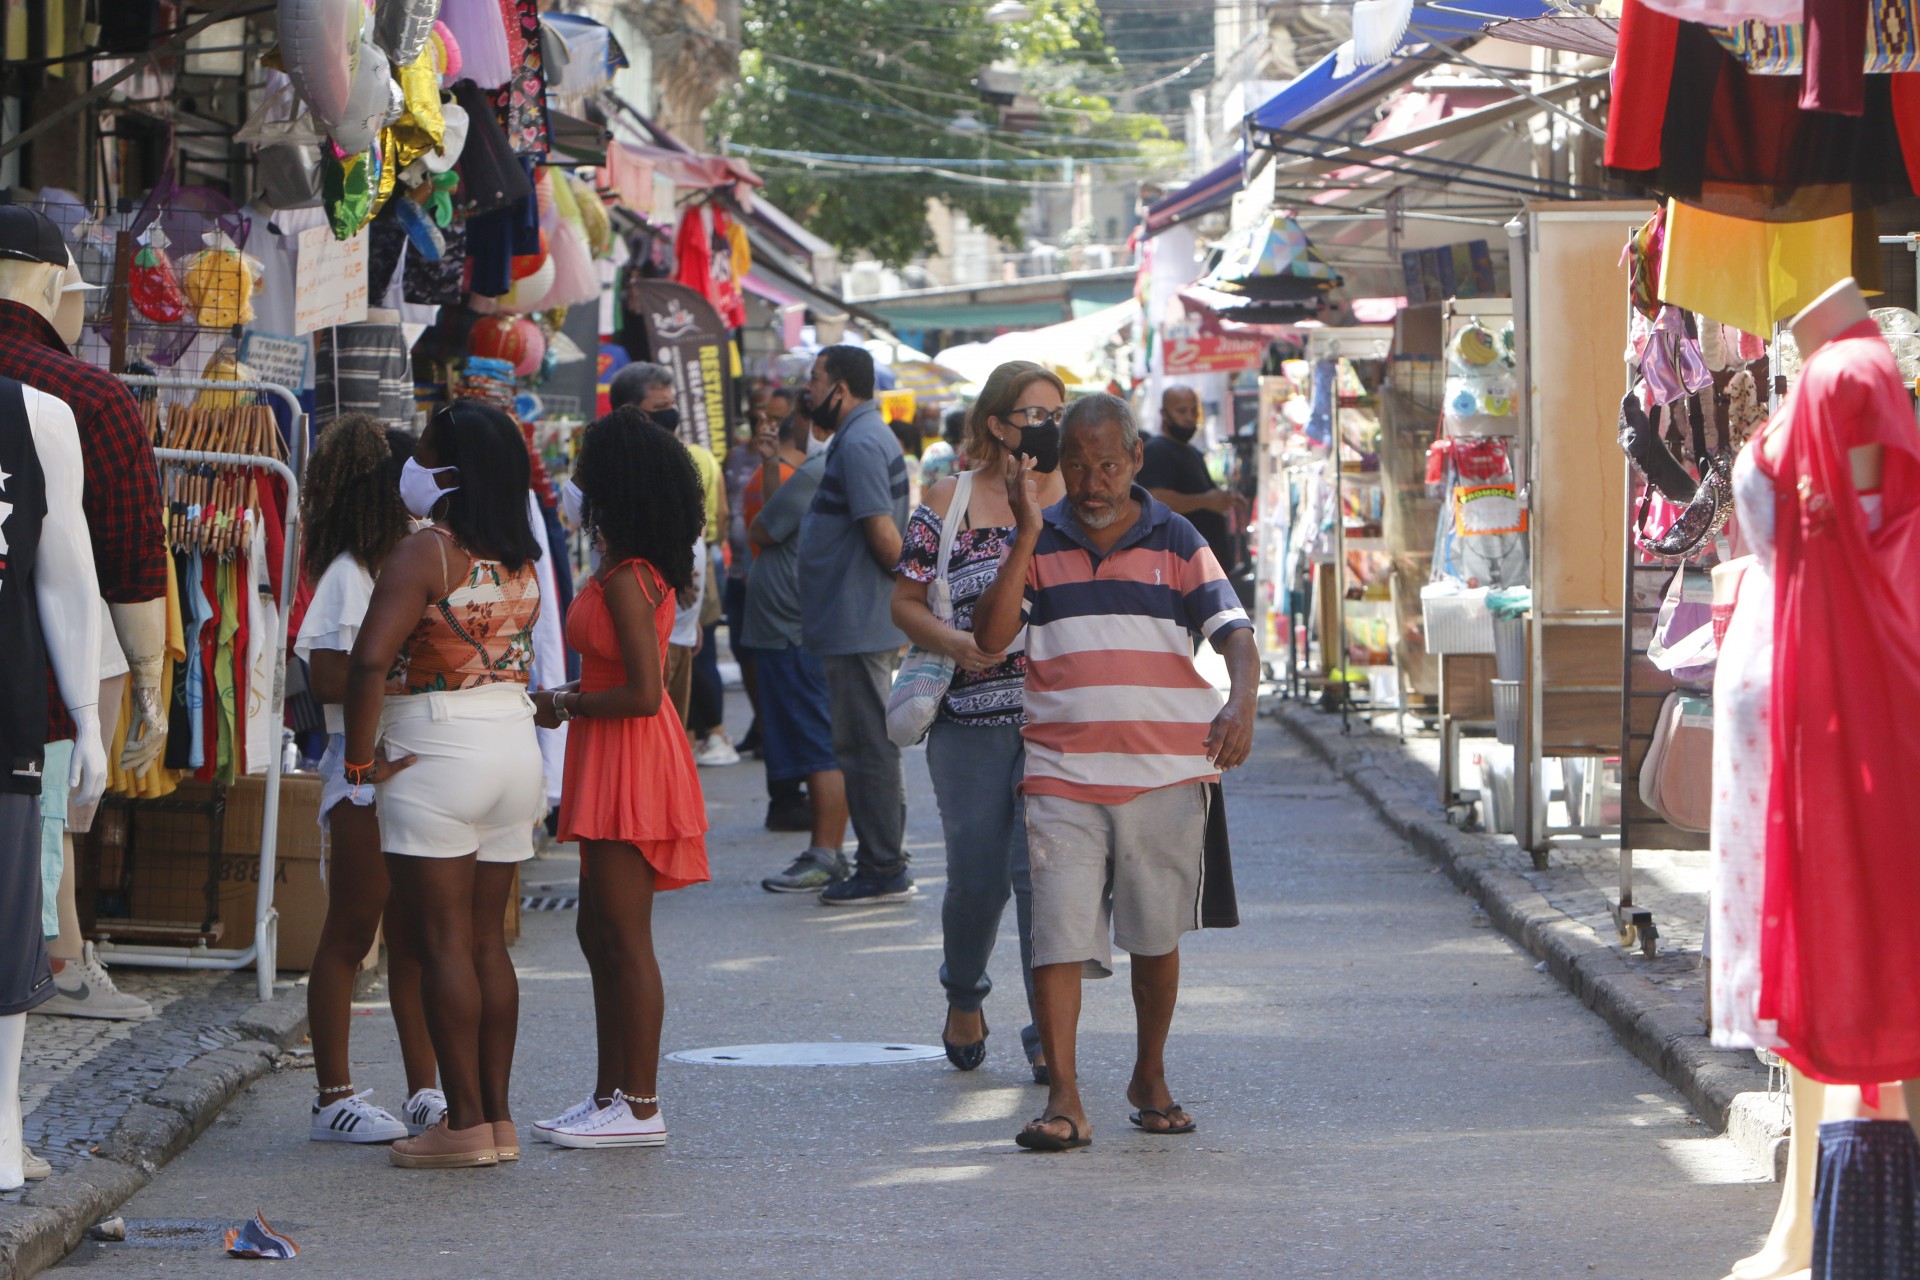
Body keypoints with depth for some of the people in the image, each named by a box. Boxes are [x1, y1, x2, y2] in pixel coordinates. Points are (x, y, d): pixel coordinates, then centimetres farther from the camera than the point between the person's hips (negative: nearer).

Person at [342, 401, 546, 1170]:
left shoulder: (426, 555, -15)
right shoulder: (520, 562, 9)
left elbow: (371, 660, -24)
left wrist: (361, 761, -16)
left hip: (437, 756, -8)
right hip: (515, 746, 8)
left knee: (442, 941, -3)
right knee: (486, 941, 12)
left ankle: (466, 1124, -4)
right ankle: (497, 1116, 14)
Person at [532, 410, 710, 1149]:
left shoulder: (625, 581, -19)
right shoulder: (641, 571, 11)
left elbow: (643, 692, -23)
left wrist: (565, 707, -11)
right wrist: (570, 697, 9)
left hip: (630, 761, -10)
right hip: (611, 765, 10)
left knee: (625, 940, -6)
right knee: (600, 935, 15)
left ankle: (640, 1108, -2)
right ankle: (612, 1094, 21)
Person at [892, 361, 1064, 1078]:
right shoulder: (950, 502, 5)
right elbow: (905, 601, 5)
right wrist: (955, 643, -12)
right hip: (971, 722, 0)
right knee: (977, 877, 3)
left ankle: (1048, 1032, 2)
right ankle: (964, 999, 32)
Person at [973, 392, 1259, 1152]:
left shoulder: (1176, 542, 5)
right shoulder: (1036, 543, 5)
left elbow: (1234, 633, -1)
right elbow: (990, 636, -6)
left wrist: (1241, 703, -22)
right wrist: (1027, 537, -13)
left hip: (1167, 775, 1)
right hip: (1062, 774, -1)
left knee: (1156, 937, 12)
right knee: (1058, 934, -10)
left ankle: (1151, 1080, 28)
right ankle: (1063, 1100, -10)